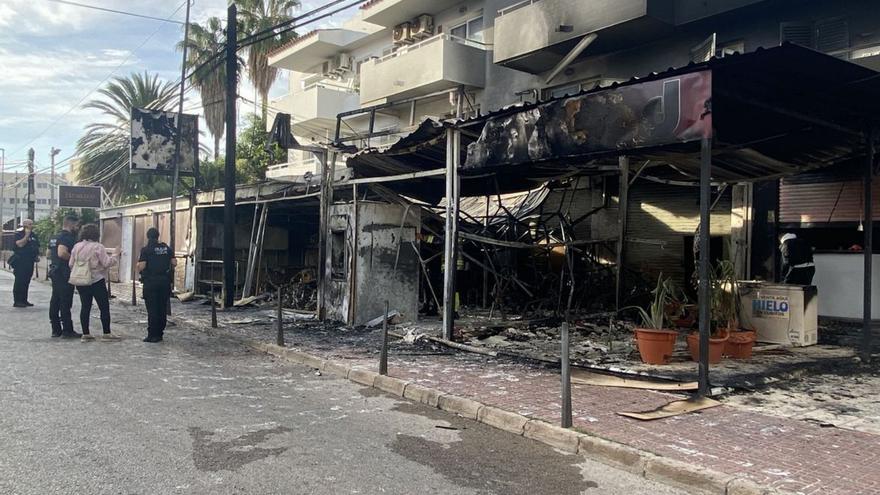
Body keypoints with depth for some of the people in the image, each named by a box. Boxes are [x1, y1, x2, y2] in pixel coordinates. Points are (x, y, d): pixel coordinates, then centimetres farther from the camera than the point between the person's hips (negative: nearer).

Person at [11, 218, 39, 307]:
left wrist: (37, 256, 9)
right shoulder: (19, 233, -6)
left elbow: (37, 246, 24)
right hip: (20, 261, -7)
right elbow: (20, 244, -22)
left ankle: (24, 300, 16)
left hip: (30, 261, 7)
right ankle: (17, 301, -3)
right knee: (19, 281, -6)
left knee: (26, 281, 10)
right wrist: (27, 235, -19)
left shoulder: (33, 235, 16)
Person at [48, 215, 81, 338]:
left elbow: (48, 253, 24)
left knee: (55, 301, 11)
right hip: (64, 274, -10)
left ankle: (56, 329, 16)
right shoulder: (67, 237, -15)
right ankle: (67, 330, -3)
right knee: (65, 302, -6)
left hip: (54, 272, 10)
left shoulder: (54, 237, 17)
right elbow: (62, 253, -29)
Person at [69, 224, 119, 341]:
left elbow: (71, 264, 8)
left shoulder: (76, 247, 5)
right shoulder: (98, 247, -13)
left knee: (85, 307, 10)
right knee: (104, 307, 2)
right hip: (97, 281, -6)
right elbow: (106, 263, -16)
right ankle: (106, 333, 3)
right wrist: (115, 257, -1)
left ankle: (85, 334, 11)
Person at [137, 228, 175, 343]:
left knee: (152, 309, -1)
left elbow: (141, 266, -14)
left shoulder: (146, 249, -8)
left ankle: (152, 335, 0)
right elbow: (174, 263, 5)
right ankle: (160, 334, 15)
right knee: (162, 309, 10)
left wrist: (138, 267, 8)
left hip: (150, 281, -4)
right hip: (165, 281, 4)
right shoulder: (167, 248, 6)